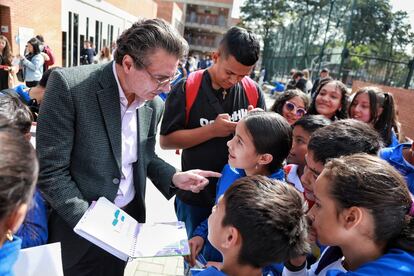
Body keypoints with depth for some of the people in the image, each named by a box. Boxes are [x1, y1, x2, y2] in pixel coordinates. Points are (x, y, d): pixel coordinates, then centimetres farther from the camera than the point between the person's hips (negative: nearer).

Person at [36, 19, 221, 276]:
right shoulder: (69, 85, -21)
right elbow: (50, 170, -18)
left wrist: (174, 177, -8)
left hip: (130, 219, 5)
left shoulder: (154, 104, -4)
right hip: (79, 225, -4)